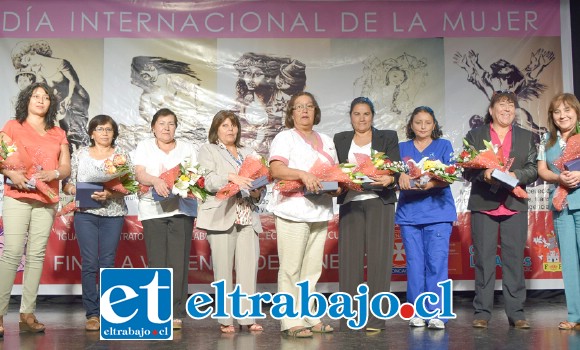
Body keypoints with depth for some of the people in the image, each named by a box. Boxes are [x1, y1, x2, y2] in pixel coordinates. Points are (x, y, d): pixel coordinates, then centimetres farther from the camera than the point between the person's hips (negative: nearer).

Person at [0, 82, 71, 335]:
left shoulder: (58, 134, 17)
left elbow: (66, 168, 12)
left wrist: (53, 173, -9)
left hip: (47, 201, 3)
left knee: (36, 255, 0)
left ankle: (27, 314, 2)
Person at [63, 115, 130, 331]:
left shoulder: (122, 156, 8)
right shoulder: (80, 154, 11)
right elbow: (68, 185, 8)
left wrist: (110, 194, -17)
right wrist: (75, 190, -13)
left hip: (113, 215, 0)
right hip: (85, 214, 0)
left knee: (107, 263, 2)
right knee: (89, 263, -4)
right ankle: (92, 314, 2)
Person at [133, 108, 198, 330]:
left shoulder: (187, 148, 18)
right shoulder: (144, 147, 14)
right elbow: (139, 174, -2)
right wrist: (155, 180, -22)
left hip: (181, 209, 1)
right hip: (153, 209, 0)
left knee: (178, 263, -5)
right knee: (157, 263, -3)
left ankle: (176, 313, -1)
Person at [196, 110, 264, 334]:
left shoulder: (248, 153, 24)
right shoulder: (208, 150, 10)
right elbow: (208, 182, -6)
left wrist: (257, 192, -3)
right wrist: (231, 177, -21)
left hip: (247, 217, 4)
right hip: (222, 216, -4)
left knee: (249, 267, -2)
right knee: (223, 269, -4)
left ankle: (248, 317, 3)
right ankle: (225, 319, 3)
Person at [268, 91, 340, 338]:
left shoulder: (326, 141, 20)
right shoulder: (284, 138, 0)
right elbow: (276, 169, -14)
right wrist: (302, 174, -29)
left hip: (321, 212, 6)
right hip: (293, 212, -6)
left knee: (312, 270, 9)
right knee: (291, 269, -6)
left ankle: (310, 317, 17)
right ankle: (291, 322, -2)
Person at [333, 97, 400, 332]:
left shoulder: (388, 137, 11)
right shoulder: (340, 140, 17)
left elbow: (395, 169, 1)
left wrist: (389, 178, -21)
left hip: (379, 202, -1)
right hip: (350, 204, 2)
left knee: (378, 258, -4)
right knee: (350, 259, 0)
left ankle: (375, 319, 0)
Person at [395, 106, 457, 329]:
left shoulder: (444, 146, 10)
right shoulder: (402, 148, 15)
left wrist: (431, 184, -21)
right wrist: (401, 180, -20)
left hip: (438, 212, -2)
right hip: (409, 213, 2)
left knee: (437, 263, -6)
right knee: (414, 263, 2)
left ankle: (437, 313, -1)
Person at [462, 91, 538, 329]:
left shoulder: (526, 137, 16)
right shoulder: (474, 135, 11)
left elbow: (533, 169, 7)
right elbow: (467, 170, 3)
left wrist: (516, 175, -13)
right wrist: (483, 173, -17)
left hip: (515, 205, 1)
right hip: (483, 204, -1)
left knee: (514, 259, 1)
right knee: (484, 260, 0)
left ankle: (516, 313, 8)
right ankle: (482, 312, 6)